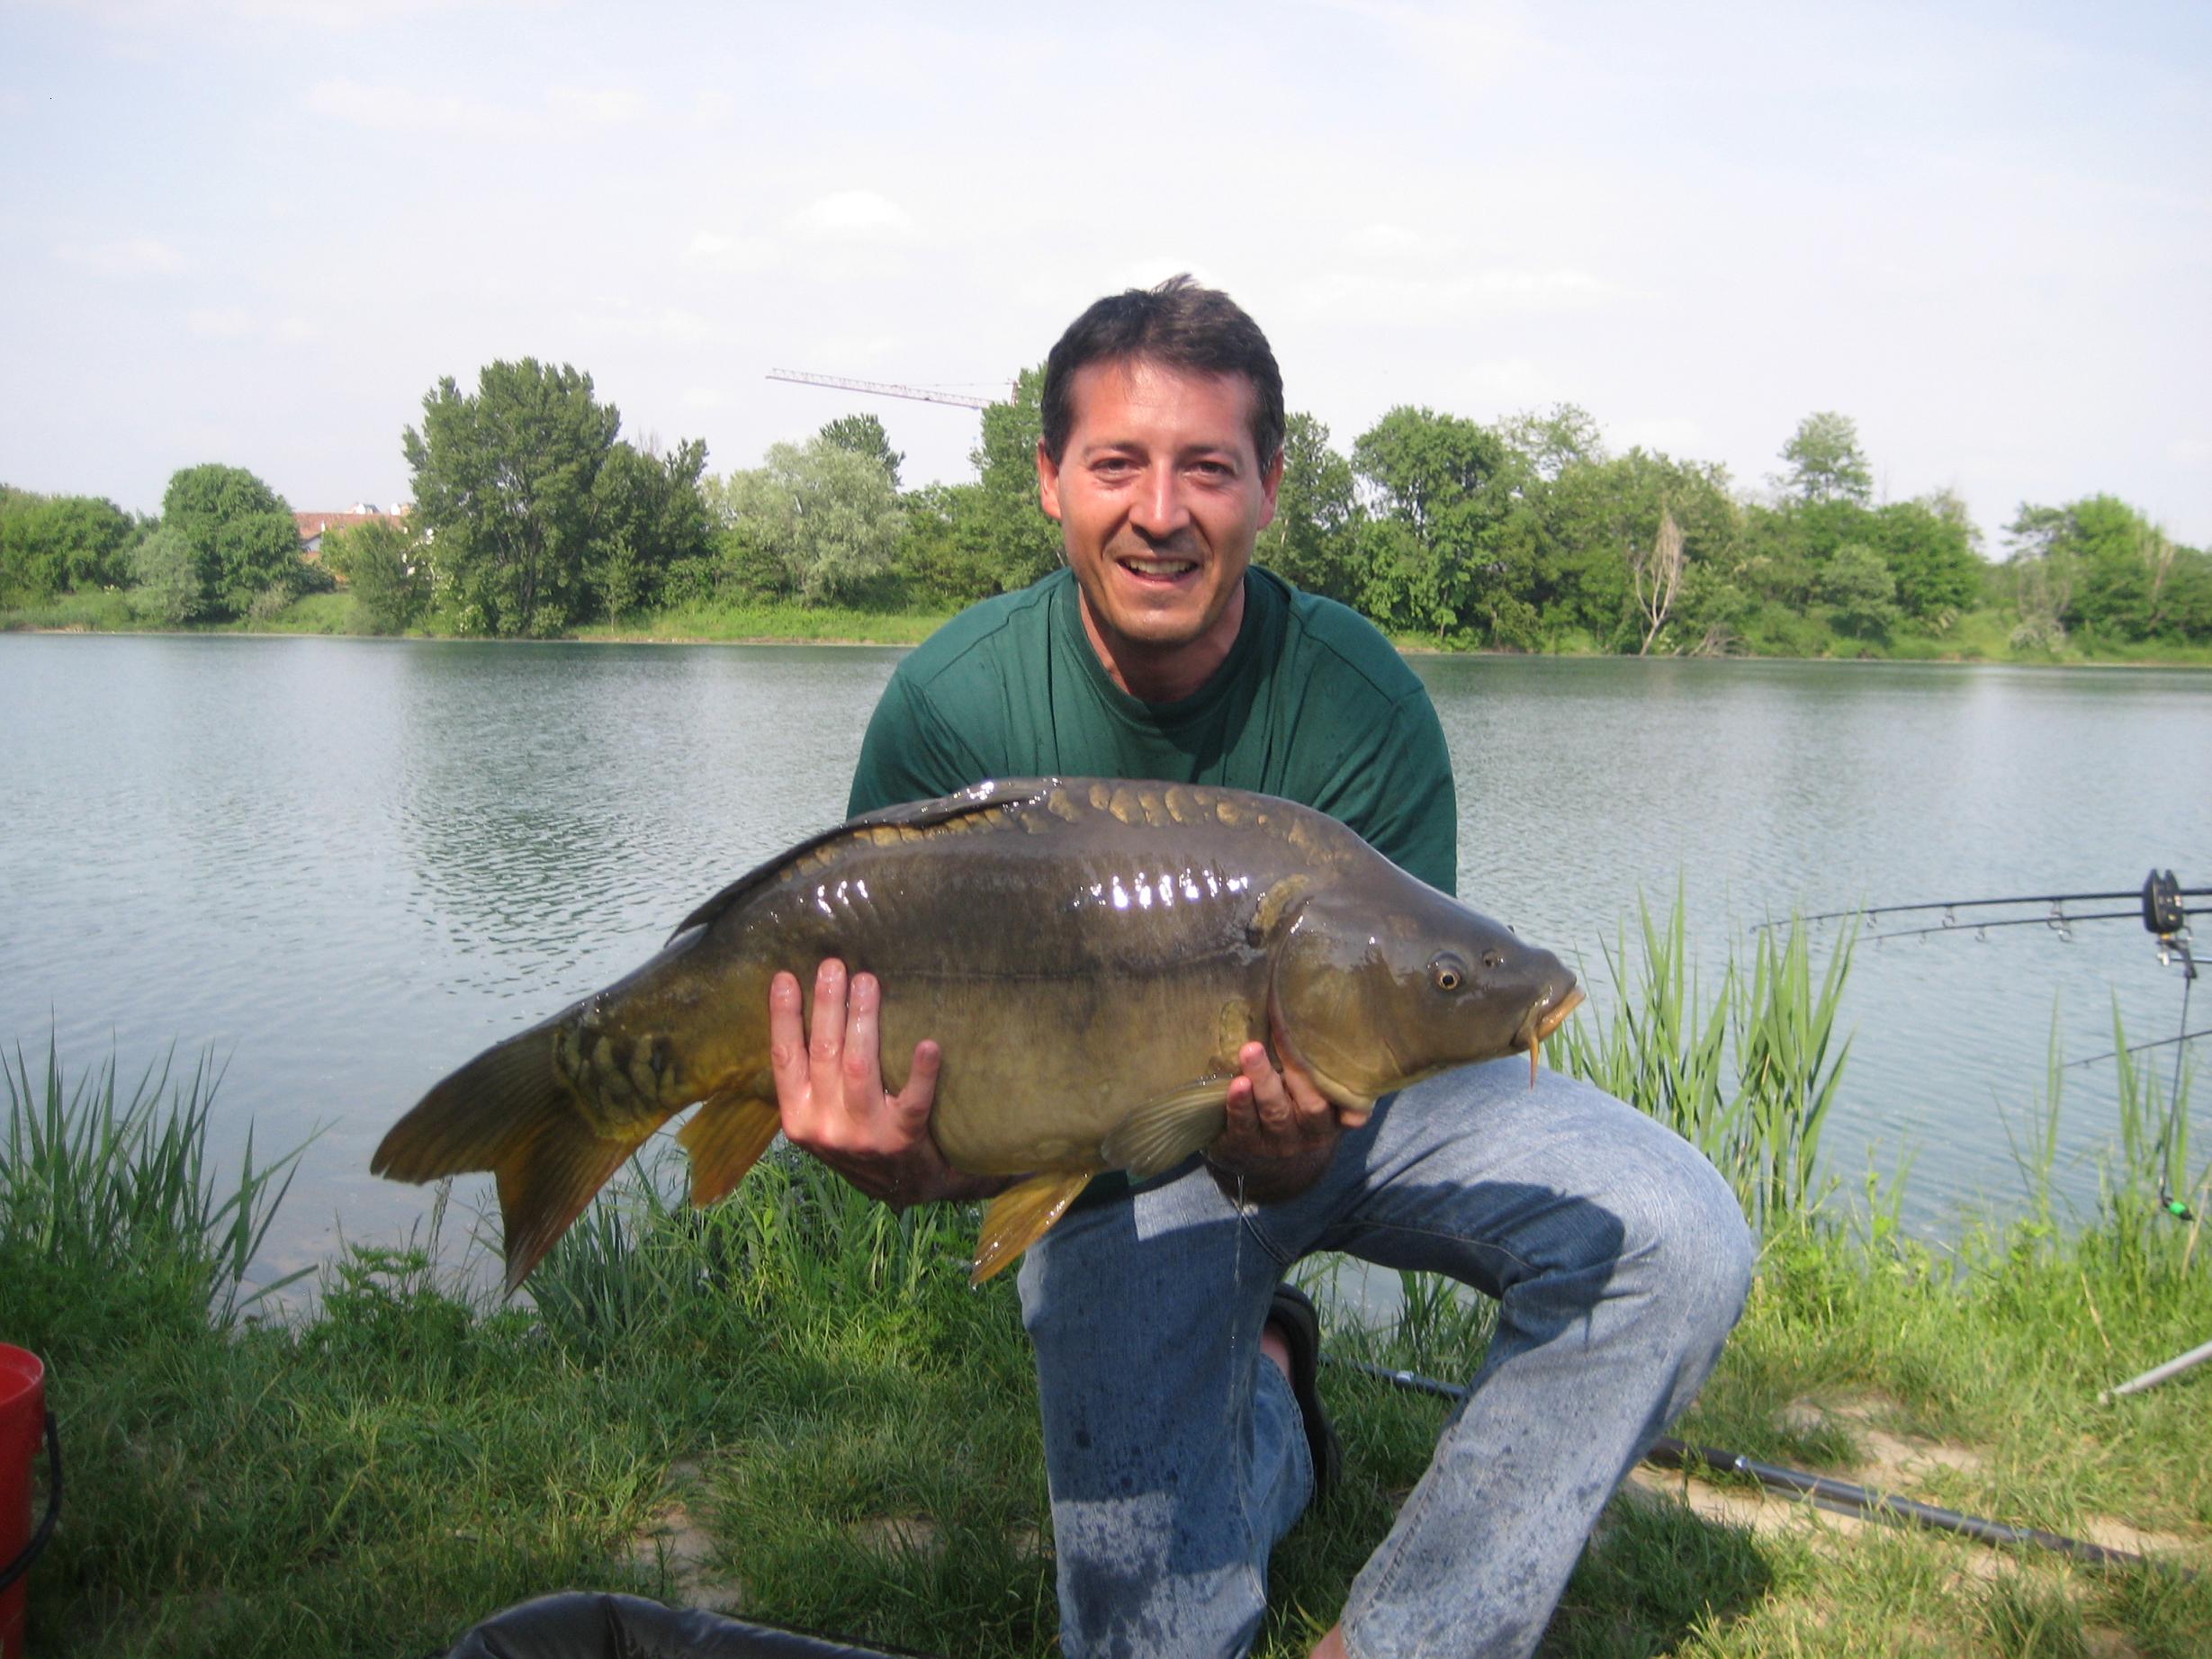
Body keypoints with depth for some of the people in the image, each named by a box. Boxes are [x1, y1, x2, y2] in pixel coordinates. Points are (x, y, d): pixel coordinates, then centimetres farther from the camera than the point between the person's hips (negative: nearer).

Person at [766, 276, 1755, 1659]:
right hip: (1105, 1159, 0)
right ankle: (1260, 1398, 24)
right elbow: (881, 1046, -19)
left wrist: (1286, 1151, -45)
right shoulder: (955, 709, -21)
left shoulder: (1362, 701, -23)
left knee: (1676, 1242, -24)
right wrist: (907, 1158, -44)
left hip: (1338, 1105, 1)